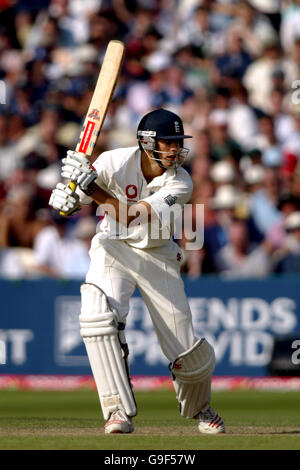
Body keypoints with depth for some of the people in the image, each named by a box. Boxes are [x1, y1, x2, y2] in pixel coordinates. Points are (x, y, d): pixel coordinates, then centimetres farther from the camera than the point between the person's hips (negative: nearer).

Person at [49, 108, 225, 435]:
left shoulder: (180, 183, -19)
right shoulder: (115, 162, -17)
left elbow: (132, 217, -31)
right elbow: (72, 203, -14)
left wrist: (89, 185, -42)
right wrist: (66, 200, -40)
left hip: (158, 258, 0)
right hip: (114, 250, 0)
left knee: (188, 352, -1)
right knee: (98, 316, -30)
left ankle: (199, 408, 33)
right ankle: (119, 410, -24)